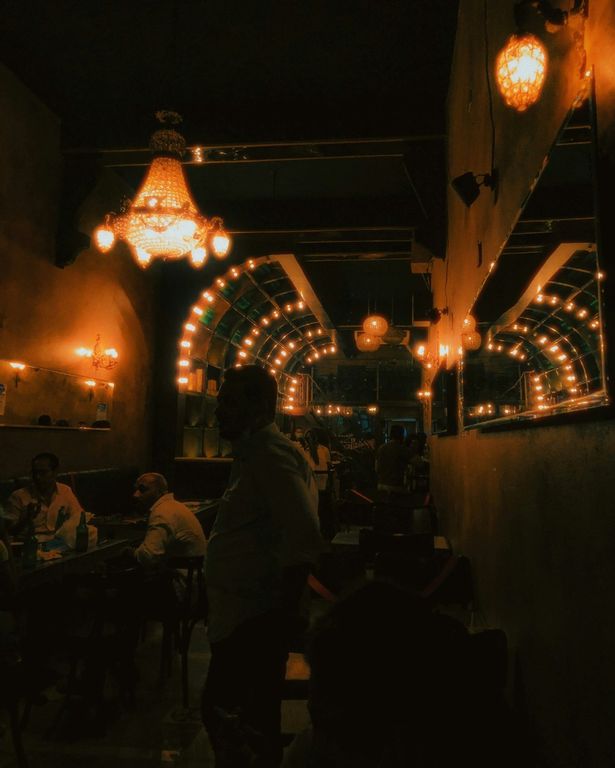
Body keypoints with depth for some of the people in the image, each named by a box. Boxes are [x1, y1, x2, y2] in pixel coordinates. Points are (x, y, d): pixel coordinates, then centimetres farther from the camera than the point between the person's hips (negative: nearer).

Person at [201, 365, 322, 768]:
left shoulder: (271, 454, -18)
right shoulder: (258, 452, 13)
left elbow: (304, 539, -28)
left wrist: (285, 611, -23)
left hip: (255, 618, -10)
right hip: (249, 613, 10)